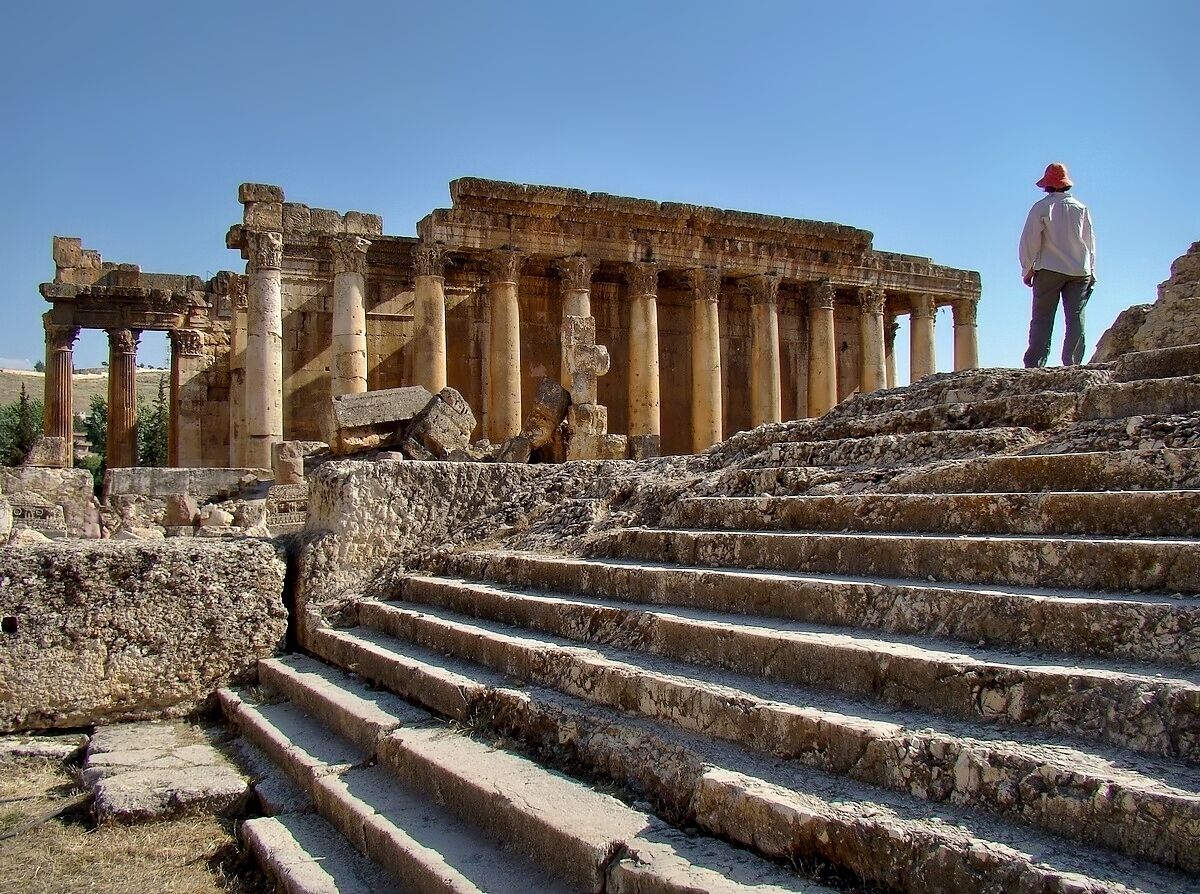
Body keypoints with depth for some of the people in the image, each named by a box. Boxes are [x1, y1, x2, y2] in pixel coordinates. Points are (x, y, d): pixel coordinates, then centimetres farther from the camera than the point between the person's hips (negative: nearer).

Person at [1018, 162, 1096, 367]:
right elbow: (1090, 242, 13)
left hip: (1049, 269, -3)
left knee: (1042, 319, -2)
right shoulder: (1081, 208, 10)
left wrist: (1027, 269, 4)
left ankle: (1034, 365, -9)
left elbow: (1030, 240, -4)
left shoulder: (1041, 207, 0)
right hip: (1080, 270, 3)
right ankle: (1072, 364, -3)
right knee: (1076, 319, 2)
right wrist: (1091, 271, 19)